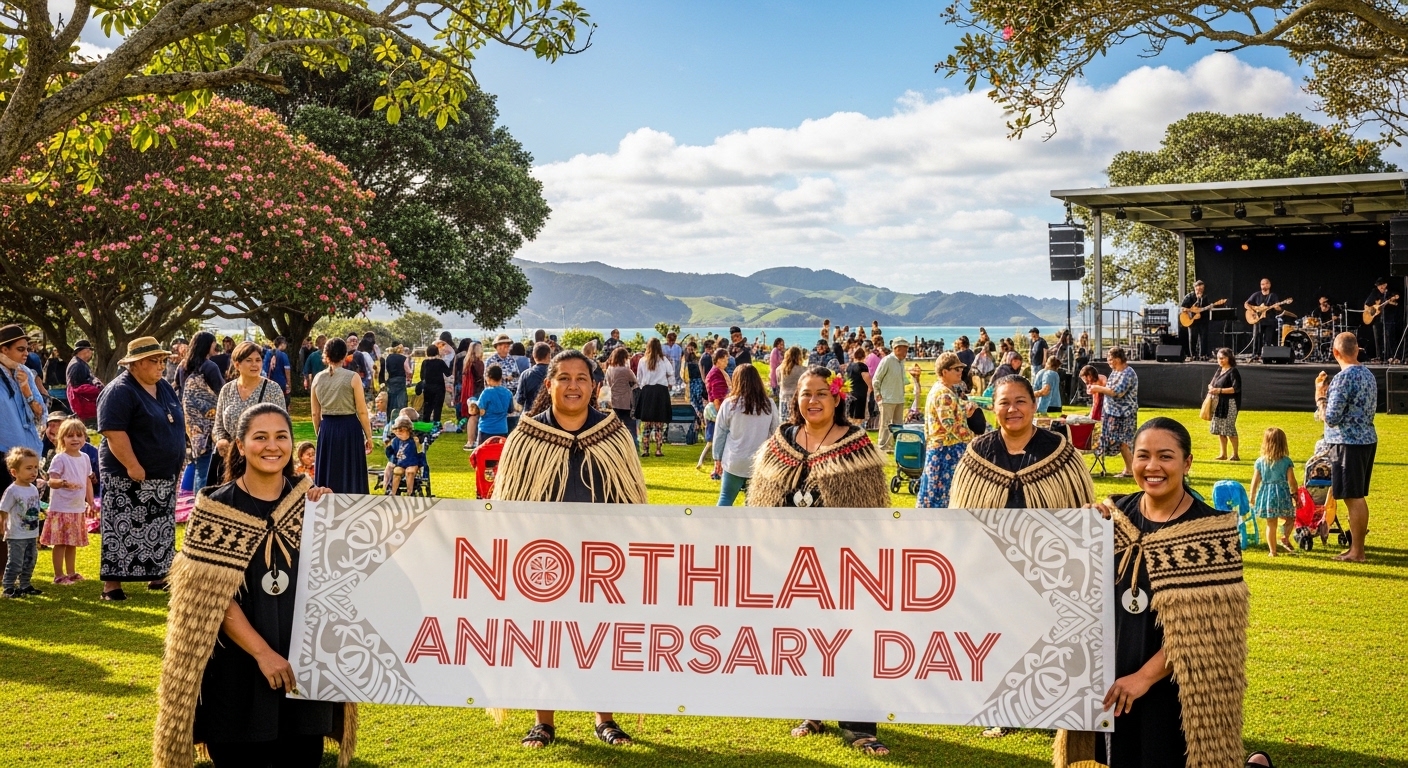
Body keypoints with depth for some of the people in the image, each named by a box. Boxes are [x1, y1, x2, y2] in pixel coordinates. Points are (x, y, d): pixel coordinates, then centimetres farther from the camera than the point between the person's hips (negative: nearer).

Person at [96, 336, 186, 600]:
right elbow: (113, 432, -22)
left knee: (160, 530, 13)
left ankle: (156, 576, 22)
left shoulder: (164, 388, 12)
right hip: (130, 478, -8)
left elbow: (178, 422, 21)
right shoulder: (120, 391, -14)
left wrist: (177, 461, 16)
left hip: (164, 475, 8)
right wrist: (133, 466, -26)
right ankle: (112, 582, 2)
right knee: (123, 529, -3)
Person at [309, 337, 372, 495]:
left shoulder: (318, 378, 2)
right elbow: (362, 412, -9)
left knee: (327, 476, 12)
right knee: (350, 476, 3)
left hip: (327, 429, 4)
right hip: (349, 428, -4)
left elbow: (315, 414, 7)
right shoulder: (352, 377, -9)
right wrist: (368, 436, 0)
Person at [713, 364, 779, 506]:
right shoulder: (768, 405, -1)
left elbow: (719, 433, 2)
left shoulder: (729, 404, -5)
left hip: (735, 461, -1)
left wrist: (717, 458, 13)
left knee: (726, 498, 9)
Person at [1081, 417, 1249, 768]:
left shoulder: (1211, 530, -13)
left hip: (1174, 687, -5)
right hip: (1112, 679, 5)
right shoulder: (1117, 514, 1)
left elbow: (1206, 625, -15)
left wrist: (1146, 675, -16)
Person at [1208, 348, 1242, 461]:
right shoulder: (1219, 370, 14)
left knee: (1229, 428, -7)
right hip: (1218, 403, 8)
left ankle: (1236, 454, 2)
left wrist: (1219, 390, -21)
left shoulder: (1233, 371, -10)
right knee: (1219, 429, 9)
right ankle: (1223, 454, 18)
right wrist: (1211, 387, -4)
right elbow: (1212, 383, 20)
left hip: (1229, 404, -8)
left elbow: (1236, 388, -17)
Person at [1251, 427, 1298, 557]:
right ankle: (1285, 537, -2)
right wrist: (1294, 494, 9)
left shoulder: (1260, 461, 0)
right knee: (1289, 518, 20)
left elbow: (1255, 481, 2)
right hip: (1282, 494, -2)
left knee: (1271, 525, 9)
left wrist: (1252, 497, 12)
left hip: (1266, 495, 2)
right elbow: (1291, 481, -5)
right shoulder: (1286, 461, -5)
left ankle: (1272, 551, 11)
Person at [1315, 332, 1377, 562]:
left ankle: (1356, 552, 3)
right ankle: (1357, 546, 24)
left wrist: (1320, 396, -4)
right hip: (1368, 439, 9)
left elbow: (1331, 418, -19)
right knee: (1359, 497, 16)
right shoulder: (1368, 375, 11)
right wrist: (1329, 392, 16)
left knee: (1353, 498, -3)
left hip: (1349, 443, -9)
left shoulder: (1343, 378, -18)